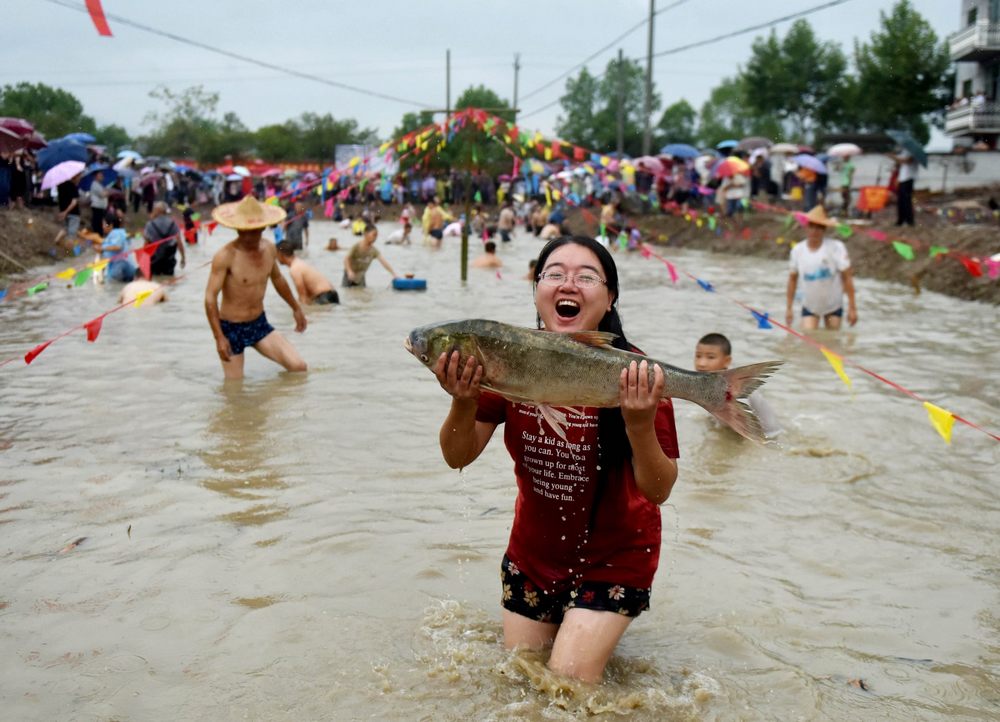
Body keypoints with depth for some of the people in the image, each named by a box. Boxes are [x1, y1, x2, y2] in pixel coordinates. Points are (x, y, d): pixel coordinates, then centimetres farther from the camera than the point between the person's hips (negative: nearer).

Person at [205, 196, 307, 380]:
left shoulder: (269, 249, 0)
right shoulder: (226, 256, -20)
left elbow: (277, 279, 20)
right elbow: (210, 298, -21)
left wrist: (296, 307, 30)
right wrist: (219, 338, -25)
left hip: (260, 324, 5)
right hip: (231, 329, -5)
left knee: (299, 367, -6)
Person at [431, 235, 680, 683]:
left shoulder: (633, 375, -22)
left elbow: (658, 491, -22)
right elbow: (458, 458, -10)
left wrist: (641, 425, -41)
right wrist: (464, 402, -30)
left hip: (612, 557, -4)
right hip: (532, 553, 4)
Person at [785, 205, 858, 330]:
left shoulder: (836, 247, -19)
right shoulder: (797, 251, -9)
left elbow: (847, 277, -15)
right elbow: (793, 279, 3)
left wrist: (852, 308, -15)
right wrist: (789, 308, 4)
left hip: (833, 306, -1)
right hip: (809, 307, 1)